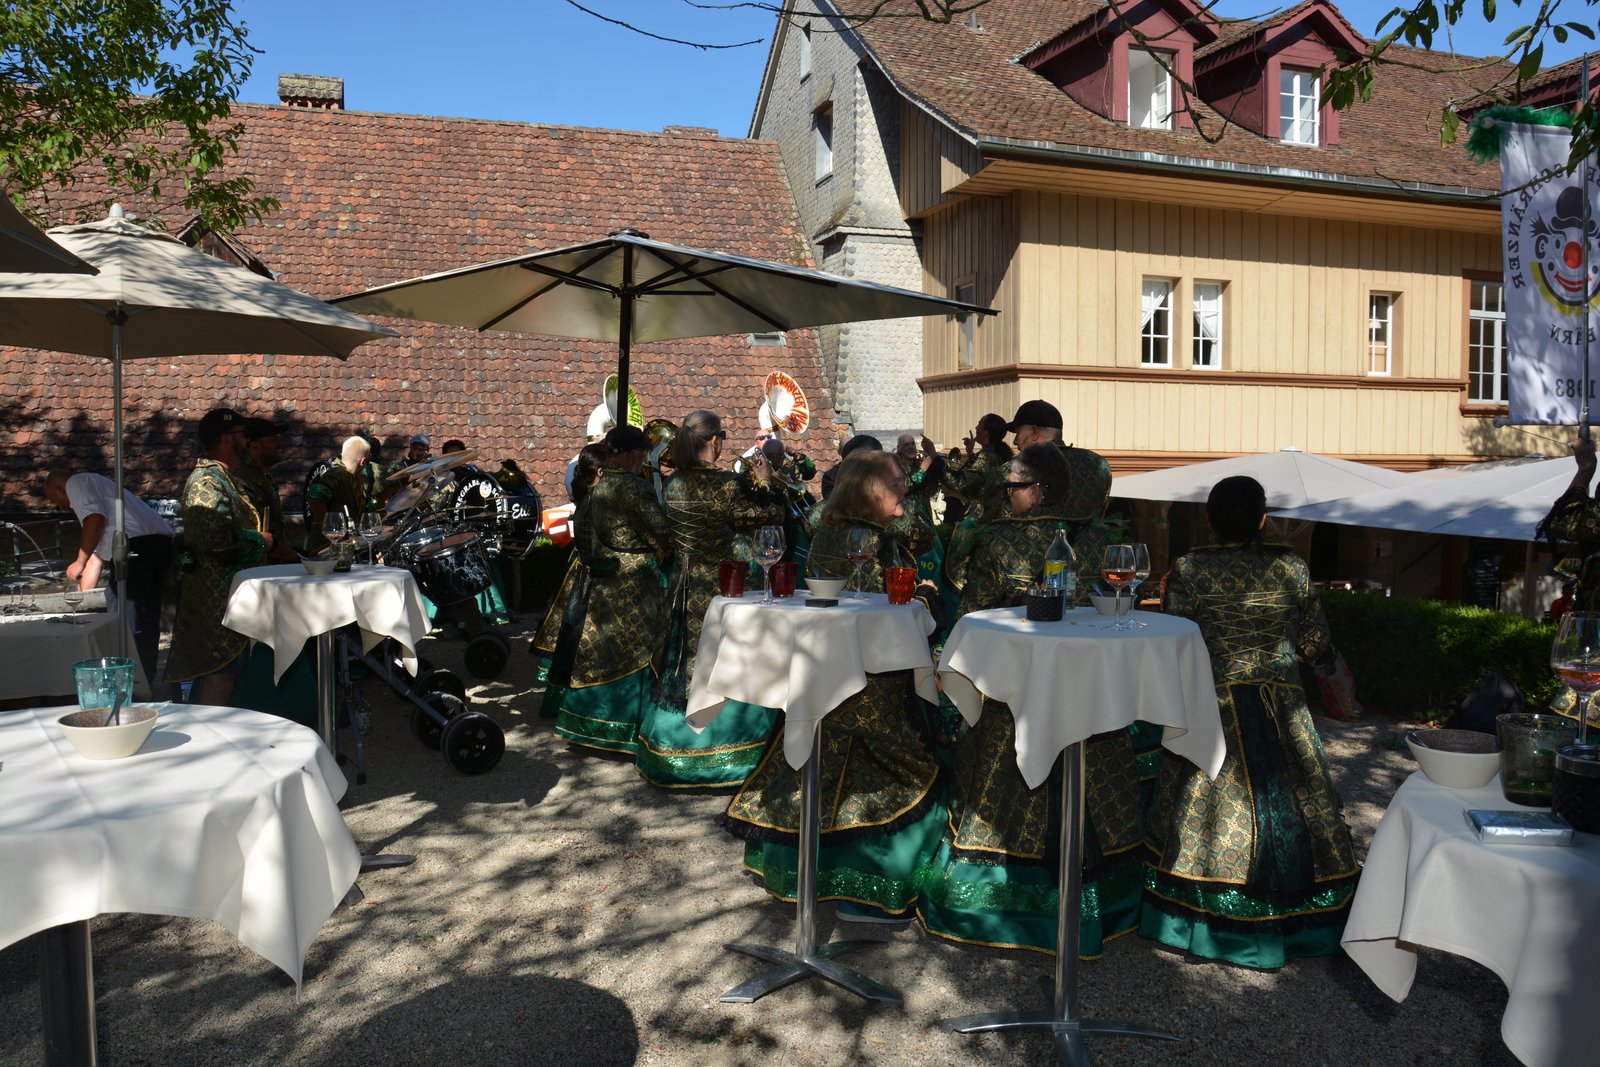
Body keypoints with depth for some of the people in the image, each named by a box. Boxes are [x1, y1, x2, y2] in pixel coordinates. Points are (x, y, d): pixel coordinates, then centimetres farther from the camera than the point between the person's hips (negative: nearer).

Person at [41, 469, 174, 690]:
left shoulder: (76, 482, 9)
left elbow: (95, 518, -12)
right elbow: (96, 556, 38)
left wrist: (79, 562, -4)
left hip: (139, 546, -10)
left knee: (134, 626, -7)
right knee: (146, 622, 14)